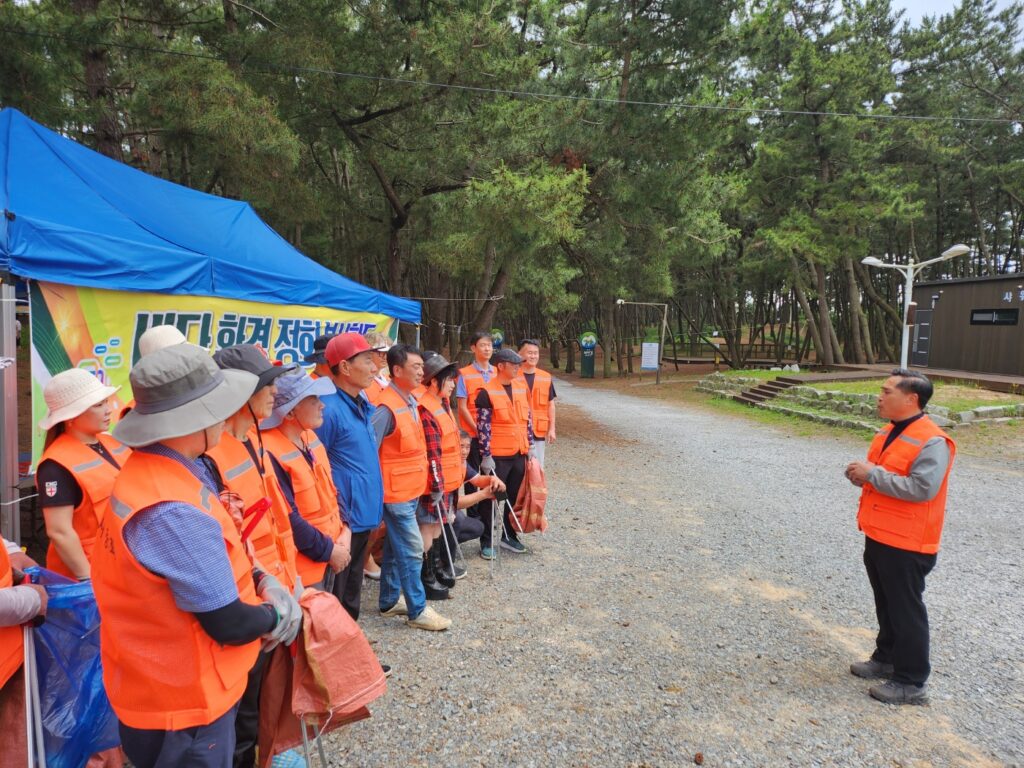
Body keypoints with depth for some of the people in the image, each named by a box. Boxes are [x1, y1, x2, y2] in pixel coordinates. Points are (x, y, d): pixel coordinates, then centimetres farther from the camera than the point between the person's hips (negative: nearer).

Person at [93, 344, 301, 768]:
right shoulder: (174, 511, -34)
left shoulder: (151, 473, -3)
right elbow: (231, 625, -27)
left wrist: (261, 580, -5)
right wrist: (276, 613, -8)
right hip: (182, 703, -9)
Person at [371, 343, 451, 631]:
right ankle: (418, 610, 11)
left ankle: (389, 601, 31)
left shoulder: (410, 401, 7)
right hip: (396, 493, -9)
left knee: (395, 548, 18)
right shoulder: (387, 407, -22)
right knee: (412, 550, -1)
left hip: (410, 490, 9)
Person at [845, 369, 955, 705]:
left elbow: (921, 488, -30)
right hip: (877, 536, 9)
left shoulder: (932, 442, -20)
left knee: (906, 611, 3)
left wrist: (872, 473, -24)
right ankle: (886, 658, 38)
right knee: (886, 604, 22)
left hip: (905, 545, -9)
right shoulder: (888, 432, 9)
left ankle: (911, 682, 16)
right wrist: (862, 474, -1)